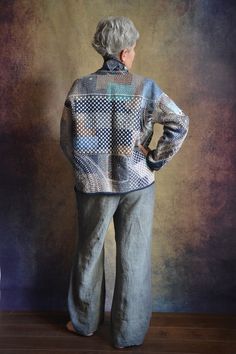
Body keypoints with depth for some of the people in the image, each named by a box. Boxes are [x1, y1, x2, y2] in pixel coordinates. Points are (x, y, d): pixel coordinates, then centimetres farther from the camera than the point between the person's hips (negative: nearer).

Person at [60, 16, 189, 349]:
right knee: (134, 258, 11)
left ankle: (85, 320, 37)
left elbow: (67, 141, 0)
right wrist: (156, 160, -6)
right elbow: (180, 123, -16)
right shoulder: (145, 87, -8)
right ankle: (129, 333, 24)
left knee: (89, 252, 19)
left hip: (93, 185, 2)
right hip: (137, 184, -1)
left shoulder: (79, 88, -3)